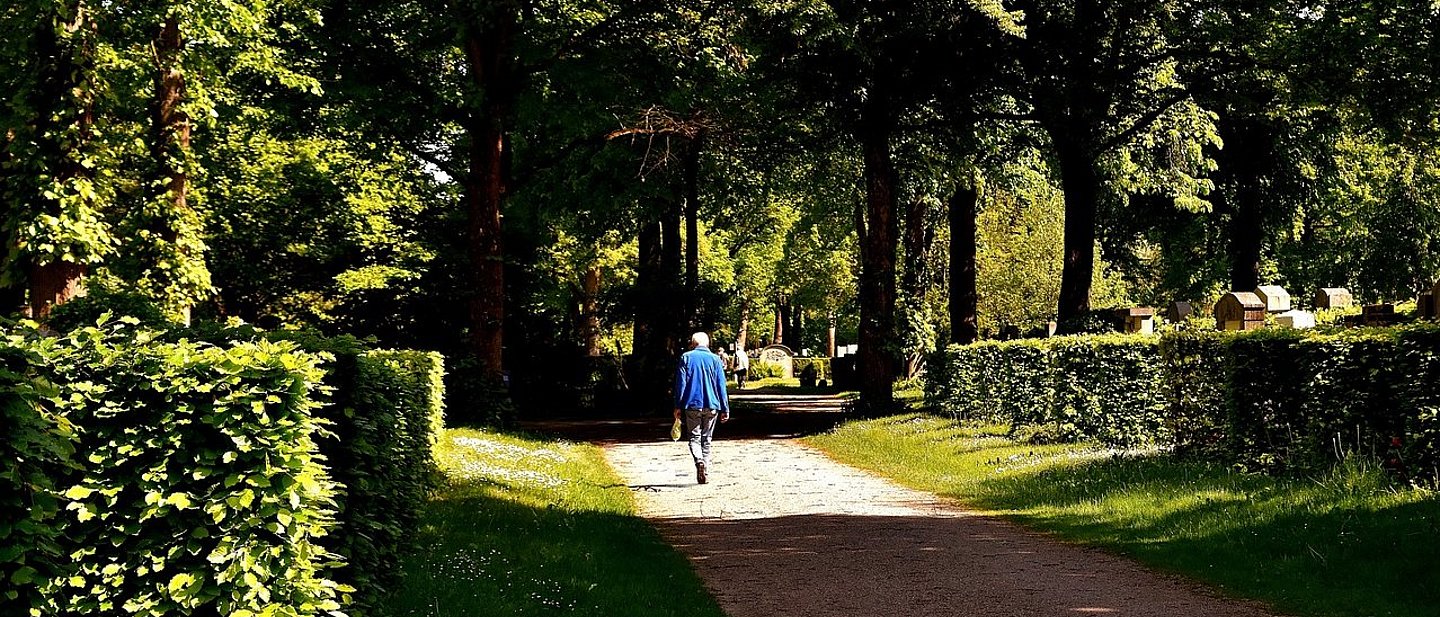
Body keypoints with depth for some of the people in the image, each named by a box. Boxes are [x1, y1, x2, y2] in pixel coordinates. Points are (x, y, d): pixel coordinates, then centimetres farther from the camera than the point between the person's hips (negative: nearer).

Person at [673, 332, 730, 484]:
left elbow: (680, 383, -2)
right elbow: (721, 386, 3)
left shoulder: (686, 358, 1)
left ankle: (699, 460, -23)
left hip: (692, 405, -1)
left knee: (694, 437, 5)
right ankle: (706, 473, 9)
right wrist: (725, 409, 6)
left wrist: (678, 406, 2)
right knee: (706, 438, 12)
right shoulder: (715, 359, 4)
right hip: (711, 406, 1)